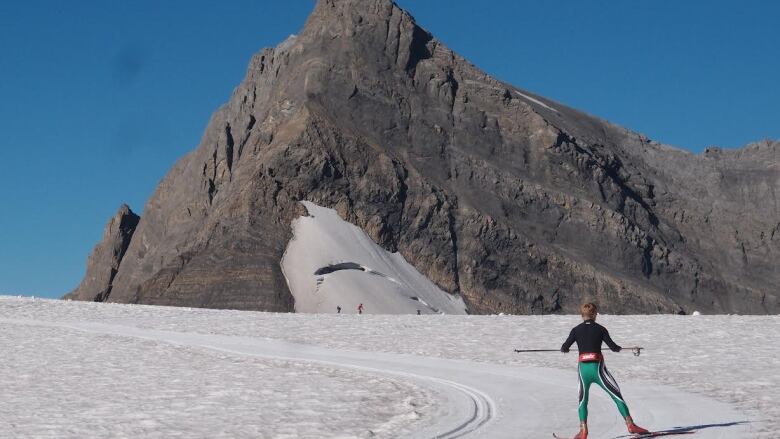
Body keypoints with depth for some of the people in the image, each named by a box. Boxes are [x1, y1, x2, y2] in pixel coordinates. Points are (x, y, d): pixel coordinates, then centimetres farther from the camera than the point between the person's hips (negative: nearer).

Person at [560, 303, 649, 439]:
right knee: (617, 396, 6)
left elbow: (564, 348, 2)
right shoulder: (600, 329, 0)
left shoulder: (576, 330, 4)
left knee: (583, 400, 19)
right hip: (598, 369, -2)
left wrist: (564, 349, 26)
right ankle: (630, 425, 0)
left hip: (583, 369, 2)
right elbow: (613, 347, -3)